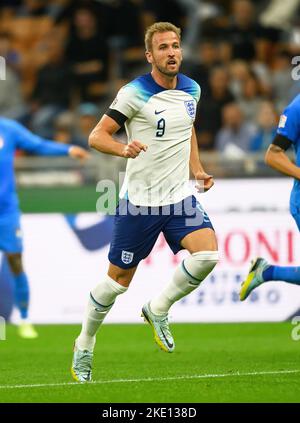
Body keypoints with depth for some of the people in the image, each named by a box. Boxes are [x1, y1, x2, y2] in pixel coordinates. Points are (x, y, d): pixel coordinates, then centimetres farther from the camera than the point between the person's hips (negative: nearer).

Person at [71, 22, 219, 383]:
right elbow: (96, 136, -11)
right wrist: (123, 148, -31)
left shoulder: (191, 90, 6)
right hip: (139, 200, -4)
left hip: (179, 197, 4)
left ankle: (158, 309, 3)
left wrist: (197, 170, 12)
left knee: (207, 253, -20)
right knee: (119, 278, 3)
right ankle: (85, 344, 26)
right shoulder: (134, 94, -12)